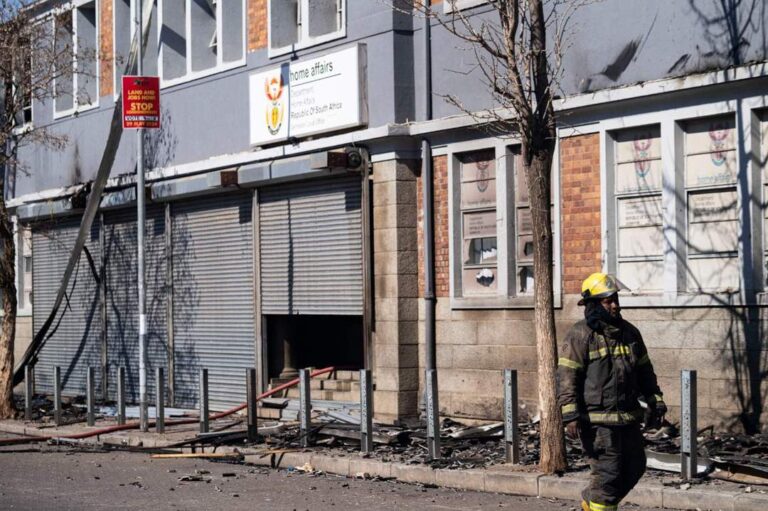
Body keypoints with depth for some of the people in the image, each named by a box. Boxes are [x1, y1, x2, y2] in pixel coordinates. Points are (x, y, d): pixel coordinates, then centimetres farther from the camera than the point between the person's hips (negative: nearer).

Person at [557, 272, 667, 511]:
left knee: (634, 469, 13)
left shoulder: (629, 332, 10)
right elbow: (566, 377, -13)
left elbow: (644, 370, 20)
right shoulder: (580, 335, -10)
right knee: (607, 473, -7)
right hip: (596, 418, -7)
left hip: (628, 417, 7)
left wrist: (655, 400, 13)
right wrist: (570, 417, -19)